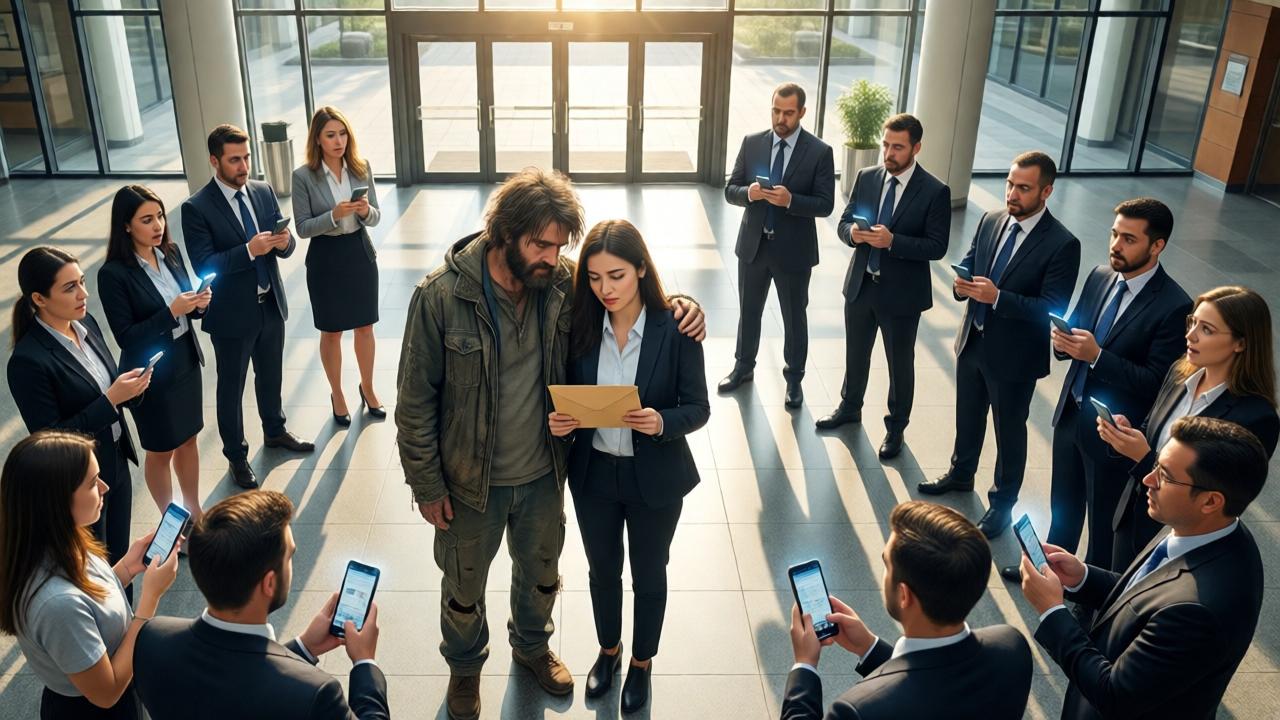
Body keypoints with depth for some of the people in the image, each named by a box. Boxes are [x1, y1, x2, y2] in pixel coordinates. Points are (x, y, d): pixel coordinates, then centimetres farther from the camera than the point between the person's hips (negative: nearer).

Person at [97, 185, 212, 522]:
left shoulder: (171, 253, -3)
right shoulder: (113, 274, -20)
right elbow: (126, 337, -20)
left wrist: (199, 304, -14)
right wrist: (171, 312, -28)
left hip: (186, 362, 6)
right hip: (151, 375, -6)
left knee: (188, 439, 21)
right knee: (160, 451, 14)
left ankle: (193, 510, 40)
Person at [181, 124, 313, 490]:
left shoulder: (263, 191, 0)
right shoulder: (196, 208, -16)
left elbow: (284, 245, 4)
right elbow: (204, 267, -20)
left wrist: (285, 242, -20)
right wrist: (249, 250, -32)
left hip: (271, 305, 5)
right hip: (232, 315, -5)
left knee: (271, 376, 24)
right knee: (231, 388, 12)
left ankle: (275, 431, 47)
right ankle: (236, 456, 29)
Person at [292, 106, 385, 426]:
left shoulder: (362, 168, -4)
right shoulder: (303, 176, -12)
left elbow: (375, 218, 1)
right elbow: (303, 227, -11)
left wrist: (365, 210, -22)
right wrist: (334, 215, -26)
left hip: (360, 253, 3)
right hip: (325, 259, -3)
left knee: (365, 327, 15)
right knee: (331, 332, 11)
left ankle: (367, 388, 35)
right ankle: (337, 394, 30)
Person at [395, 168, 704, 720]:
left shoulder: (564, 284, -15)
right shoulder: (440, 296, -24)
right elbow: (415, 400, -15)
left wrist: (678, 305, -20)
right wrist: (427, 485, -10)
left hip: (544, 474, 3)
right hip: (470, 482, -3)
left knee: (541, 573, 28)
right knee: (464, 586, 22)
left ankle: (531, 645, 59)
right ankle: (465, 664, 53)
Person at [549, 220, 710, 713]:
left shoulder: (676, 328, -17)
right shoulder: (580, 327, -9)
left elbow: (698, 407, -12)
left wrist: (661, 422, -32)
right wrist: (558, 422, -19)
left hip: (654, 478, -2)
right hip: (594, 473, 3)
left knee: (649, 575, 19)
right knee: (603, 571, 23)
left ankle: (642, 662, 44)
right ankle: (608, 650, 50)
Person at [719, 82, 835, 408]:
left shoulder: (819, 152, -10)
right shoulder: (752, 143, -1)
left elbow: (825, 205, -12)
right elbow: (730, 190, 1)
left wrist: (790, 200, -29)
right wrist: (748, 193, -22)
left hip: (793, 249, -3)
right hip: (753, 244, 3)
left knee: (794, 316, 12)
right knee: (748, 311, 19)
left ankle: (794, 378, 29)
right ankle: (743, 367, 39)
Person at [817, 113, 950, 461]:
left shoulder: (935, 191, -14)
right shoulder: (866, 177, -1)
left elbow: (937, 246, -16)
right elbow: (844, 222, 5)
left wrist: (892, 241, -28)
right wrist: (853, 233, -19)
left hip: (901, 292, -4)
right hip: (860, 284, 4)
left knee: (900, 364, 11)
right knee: (856, 353, 22)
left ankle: (896, 428, 30)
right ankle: (849, 407, 45)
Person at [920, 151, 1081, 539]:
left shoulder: (1062, 244, -20)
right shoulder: (990, 221, -1)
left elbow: (1052, 309, -22)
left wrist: (997, 297, -33)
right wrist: (962, 285, -18)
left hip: (1013, 355, -6)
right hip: (973, 341, 6)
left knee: (1009, 430, 13)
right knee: (968, 416, 24)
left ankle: (1002, 504, 31)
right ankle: (961, 474, 48)